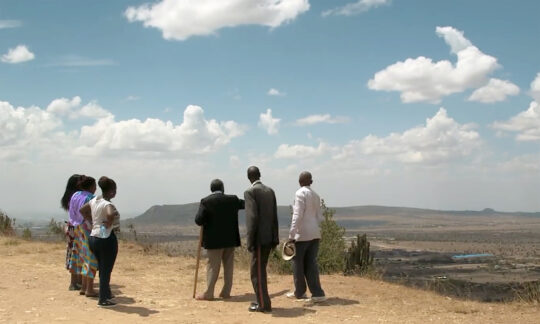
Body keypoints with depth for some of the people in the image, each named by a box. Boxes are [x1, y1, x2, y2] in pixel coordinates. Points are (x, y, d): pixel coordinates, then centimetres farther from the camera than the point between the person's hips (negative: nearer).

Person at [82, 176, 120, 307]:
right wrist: (109, 223, -24)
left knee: (102, 269, 21)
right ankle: (103, 300, 8)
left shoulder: (94, 201, 5)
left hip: (93, 237, 8)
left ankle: (107, 294, 35)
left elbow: (82, 210, 22)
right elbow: (110, 214, -42)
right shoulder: (107, 204, -19)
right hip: (107, 238, -8)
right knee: (106, 270, 3)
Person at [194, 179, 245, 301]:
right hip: (230, 239, 3)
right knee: (228, 265, 10)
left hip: (214, 239, -3)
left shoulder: (206, 201, -9)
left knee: (213, 266, 2)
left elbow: (198, 220, -15)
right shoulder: (232, 199, 1)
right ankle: (226, 292, 13)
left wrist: (205, 223, 7)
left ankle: (208, 293, 4)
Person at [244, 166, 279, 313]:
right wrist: (275, 237, 16)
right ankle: (262, 300, 23)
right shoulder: (270, 191, 10)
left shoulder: (250, 192, -12)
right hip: (269, 237, 8)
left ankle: (264, 304, 3)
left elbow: (252, 217, -19)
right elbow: (274, 216, 11)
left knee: (257, 271, 0)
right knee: (260, 269, 17)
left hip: (259, 238, -8)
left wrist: (250, 241, -15)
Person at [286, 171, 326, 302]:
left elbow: (297, 216, -18)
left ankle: (300, 292, 18)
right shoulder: (316, 195, 11)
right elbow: (319, 216, 13)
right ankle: (317, 293, 1)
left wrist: (291, 235, -16)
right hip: (315, 233, 7)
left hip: (302, 234, -7)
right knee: (311, 262, 8)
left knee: (297, 262, 8)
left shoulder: (300, 193, -11)